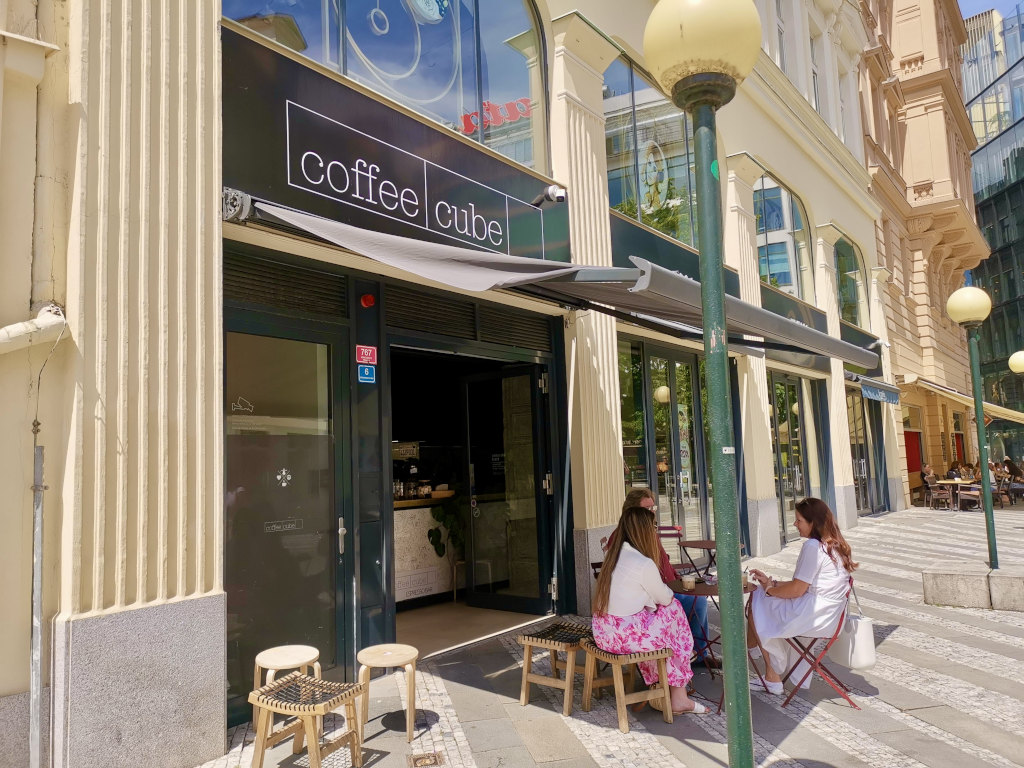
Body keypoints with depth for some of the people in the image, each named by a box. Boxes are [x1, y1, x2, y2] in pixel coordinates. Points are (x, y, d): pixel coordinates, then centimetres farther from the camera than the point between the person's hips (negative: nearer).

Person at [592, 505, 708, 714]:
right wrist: (667, 591, 20)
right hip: (627, 637, -7)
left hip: (602, 634, 8)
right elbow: (665, 598, -1)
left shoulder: (611, 555, 7)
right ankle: (678, 697, 26)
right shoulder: (644, 564, -17)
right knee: (673, 609, 13)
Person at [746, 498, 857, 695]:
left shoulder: (813, 546, -18)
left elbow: (796, 590, -19)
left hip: (811, 616, -10)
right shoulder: (836, 545, 11)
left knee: (756, 600, 6)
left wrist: (769, 589, -2)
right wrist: (771, 582, 15)